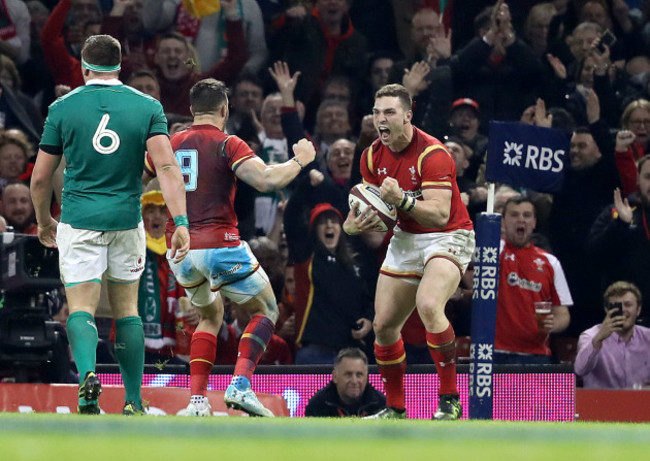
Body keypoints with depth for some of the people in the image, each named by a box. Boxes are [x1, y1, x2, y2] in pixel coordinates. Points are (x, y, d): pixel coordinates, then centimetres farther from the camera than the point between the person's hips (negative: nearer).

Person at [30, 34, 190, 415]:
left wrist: (44, 222, 21)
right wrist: (181, 222, -14)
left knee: (81, 308, -1)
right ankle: (134, 403, 14)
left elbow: (41, 177, 4)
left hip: (78, 222, -2)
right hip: (126, 222, 2)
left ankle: (87, 373, -30)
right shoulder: (147, 107, 1)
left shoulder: (63, 108, 0)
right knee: (127, 309, 14)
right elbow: (167, 166, -11)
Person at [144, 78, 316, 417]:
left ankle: (197, 400, 11)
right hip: (219, 246, -5)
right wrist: (299, 160, -3)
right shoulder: (227, 145, -7)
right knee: (265, 310, 12)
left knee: (211, 315, 26)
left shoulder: (170, 144, 9)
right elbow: (267, 180, -19)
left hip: (179, 250, 5)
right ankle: (240, 385, -9)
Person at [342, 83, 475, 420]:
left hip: (447, 237, -7)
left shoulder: (432, 154, -22)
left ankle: (450, 401, -25)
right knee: (383, 325, 5)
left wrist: (401, 200, -44)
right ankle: (395, 408, 22)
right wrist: (354, 224, -13)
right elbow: (375, 205, 10)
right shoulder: (373, 156, -1)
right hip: (406, 239, 7)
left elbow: (440, 214, -29)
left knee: (428, 306, -32)